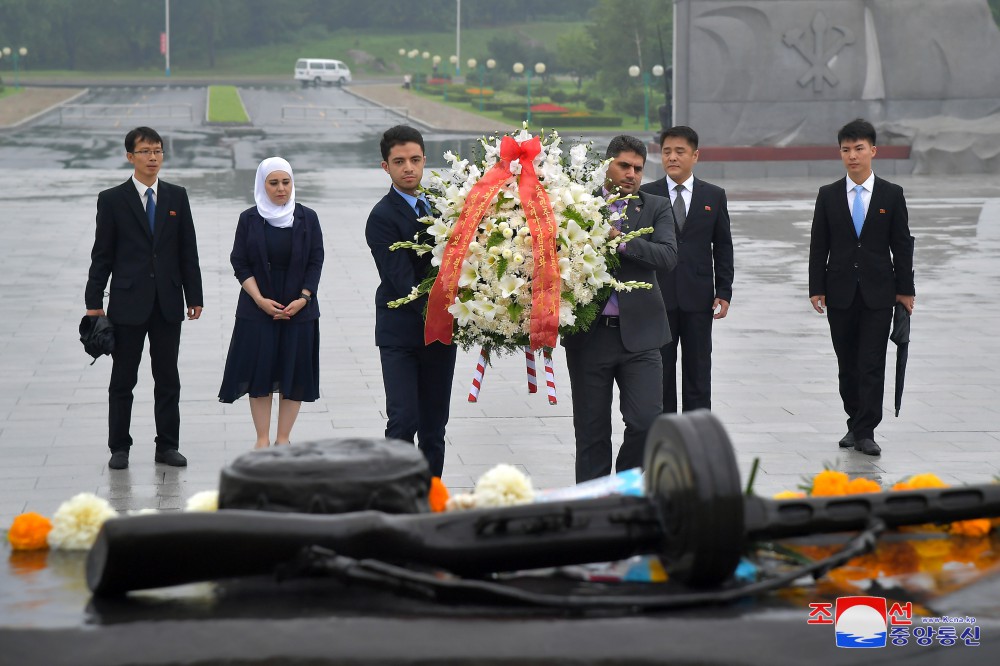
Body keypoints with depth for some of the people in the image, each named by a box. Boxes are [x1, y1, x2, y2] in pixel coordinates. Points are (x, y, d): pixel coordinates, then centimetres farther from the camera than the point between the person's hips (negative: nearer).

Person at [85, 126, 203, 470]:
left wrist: (194, 296, 3)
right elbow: (102, 255, -1)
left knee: (168, 378, 7)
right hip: (128, 303, -2)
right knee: (123, 380, 4)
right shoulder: (112, 200, -2)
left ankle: (167, 445, 15)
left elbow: (188, 250, 7)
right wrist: (94, 302, -5)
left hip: (168, 302, 2)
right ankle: (119, 448, 12)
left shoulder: (176, 197, 6)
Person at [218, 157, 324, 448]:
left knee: (294, 374, 1)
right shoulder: (249, 219, 0)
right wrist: (260, 300, -12)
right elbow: (240, 264, -1)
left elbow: (316, 261, 1)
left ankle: (283, 438, 10)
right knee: (260, 372, 0)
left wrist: (303, 298, -11)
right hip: (257, 310, -1)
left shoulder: (307, 218, 2)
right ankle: (262, 438, 9)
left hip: (299, 308, 1)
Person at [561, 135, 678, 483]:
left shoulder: (656, 208, 7)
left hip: (638, 335, 0)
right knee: (591, 431, 6)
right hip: (589, 335, 0)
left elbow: (668, 255, -9)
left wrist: (621, 241, -20)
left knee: (646, 422, -7)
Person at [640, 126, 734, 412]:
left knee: (698, 371, 5)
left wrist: (724, 292, -1)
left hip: (698, 299, 1)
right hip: (658, 297, 0)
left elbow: (723, 247, 7)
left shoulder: (714, 196, 6)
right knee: (660, 371, 4)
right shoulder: (646, 195, 3)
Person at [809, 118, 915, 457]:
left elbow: (902, 245, 4)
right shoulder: (828, 195, 5)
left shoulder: (891, 194, 2)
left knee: (872, 364, -6)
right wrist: (816, 289, -1)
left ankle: (865, 432, -5)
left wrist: (905, 289, 1)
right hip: (840, 293, 2)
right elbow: (818, 246, 5)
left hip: (878, 292, -2)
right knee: (848, 364, 8)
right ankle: (855, 424, 20)